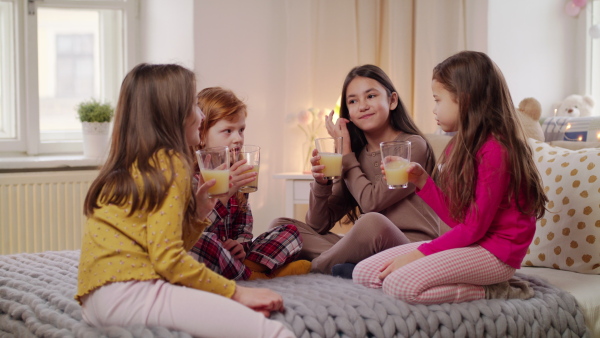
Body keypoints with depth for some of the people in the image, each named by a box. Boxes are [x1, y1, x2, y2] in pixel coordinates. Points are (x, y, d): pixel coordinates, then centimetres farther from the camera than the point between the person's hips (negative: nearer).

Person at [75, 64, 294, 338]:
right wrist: (237, 292, -6)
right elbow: (168, 258, -12)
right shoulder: (170, 163, -4)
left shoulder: (133, 165, 23)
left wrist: (197, 214, 10)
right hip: (129, 291, -10)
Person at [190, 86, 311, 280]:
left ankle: (248, 267, -21)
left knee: (290, 232, 5)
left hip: (229, 255, 8)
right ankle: (256, 277, -17)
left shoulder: (236, 172, 12)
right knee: (202, 241, -41)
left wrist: (241, 243, -2)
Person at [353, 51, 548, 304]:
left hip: (494, 252, -10)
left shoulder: (494, 149, -16)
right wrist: (421, 180, 1)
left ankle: (488, 293, -8)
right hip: (466, 244, 10)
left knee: (398, 283, -28)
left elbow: (475, 227, -18)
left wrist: (420, 253, -16)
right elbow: (456, 217, 11)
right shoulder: (459, 147, 12)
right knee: (364, 273, 0)